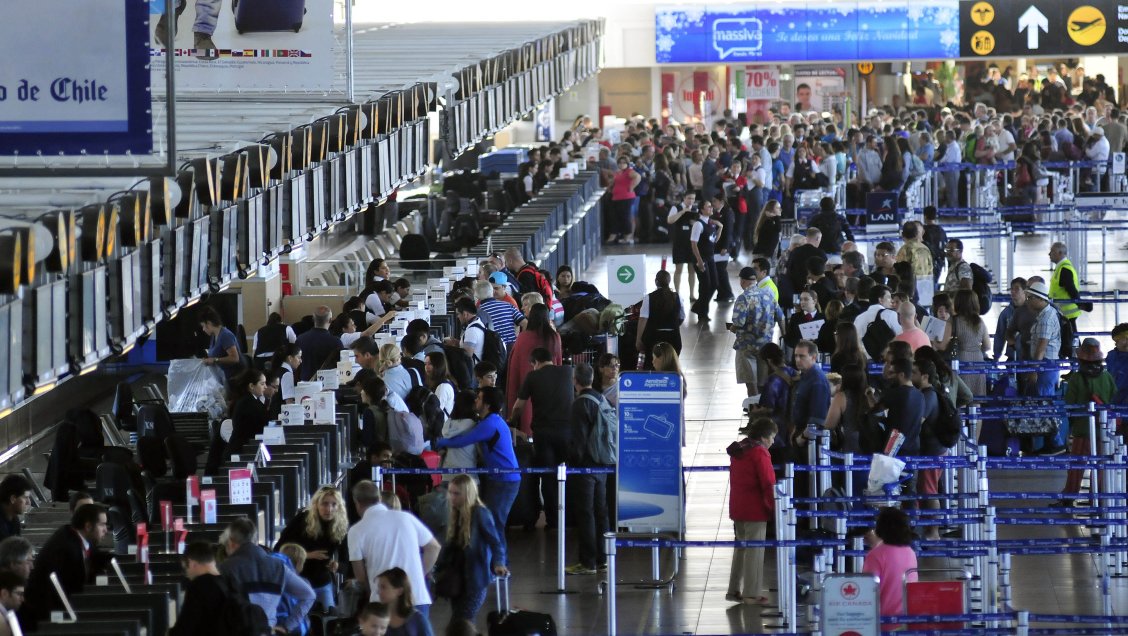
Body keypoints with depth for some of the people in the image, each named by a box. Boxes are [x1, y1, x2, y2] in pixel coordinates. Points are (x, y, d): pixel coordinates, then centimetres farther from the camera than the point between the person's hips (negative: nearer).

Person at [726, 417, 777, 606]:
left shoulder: (737, 451, 12)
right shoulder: (759, 453, -15)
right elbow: (768, 484, -17)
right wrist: (774, 508, -9)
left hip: (737, 508, 8)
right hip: (755, 510, -8)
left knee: (741, 548, 17)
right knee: (755, 551, -2)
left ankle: (734, 590, 20)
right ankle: (752, 594, -1)